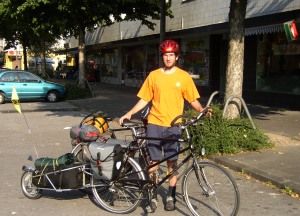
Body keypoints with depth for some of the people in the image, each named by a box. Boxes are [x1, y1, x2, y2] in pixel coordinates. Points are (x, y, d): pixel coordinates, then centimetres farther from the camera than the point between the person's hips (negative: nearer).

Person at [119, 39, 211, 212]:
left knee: (172, 162, 5)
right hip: (154, 124, 1)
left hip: (173, 125, -1)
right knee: (153, 161, 3)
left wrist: (202, 110, -16)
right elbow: (144, 99, 8)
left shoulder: (184, 77, 2)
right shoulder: (153, 75, 5)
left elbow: (193, 100, 3)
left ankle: (171, 196, 17)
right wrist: (130, 113, -1)